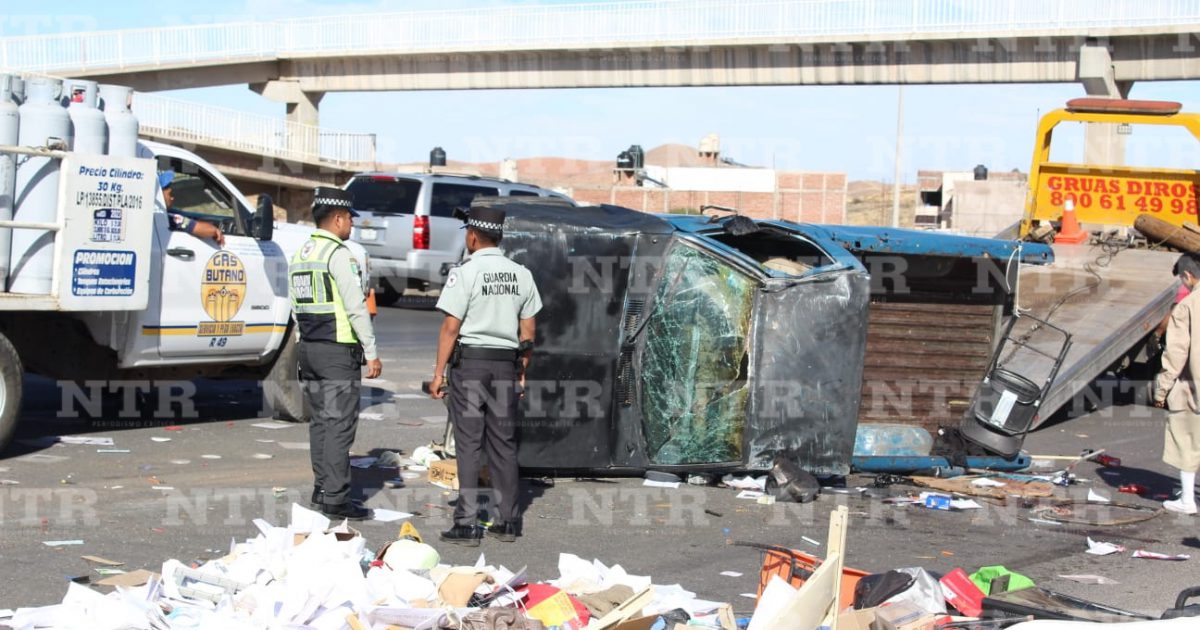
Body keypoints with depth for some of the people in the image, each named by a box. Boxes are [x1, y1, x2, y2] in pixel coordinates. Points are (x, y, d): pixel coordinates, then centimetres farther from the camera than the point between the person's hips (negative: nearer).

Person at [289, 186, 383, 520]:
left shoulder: (300, 254, 13)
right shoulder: (339, 254, -13)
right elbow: (356, 307, -16)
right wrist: (372, 352, -13)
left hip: (308, 347, 8)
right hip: (338, 351, -8)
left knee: (320, 420, 14)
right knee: (340, 423, -6)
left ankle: (321, 488, 20)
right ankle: (335, 497, -6)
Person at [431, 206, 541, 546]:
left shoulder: (465, 273, -9)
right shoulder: (521, 275, 7)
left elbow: (451, 327, -11)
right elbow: (528, 332, 9)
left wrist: (438, 373, -6)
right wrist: (522, 372, 18)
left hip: (469, 361, -4)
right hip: (506, 364, 5)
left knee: (468, 444, -1)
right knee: (504, 443, 10)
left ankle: (467, 524, -1)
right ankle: (506, 521, 14)